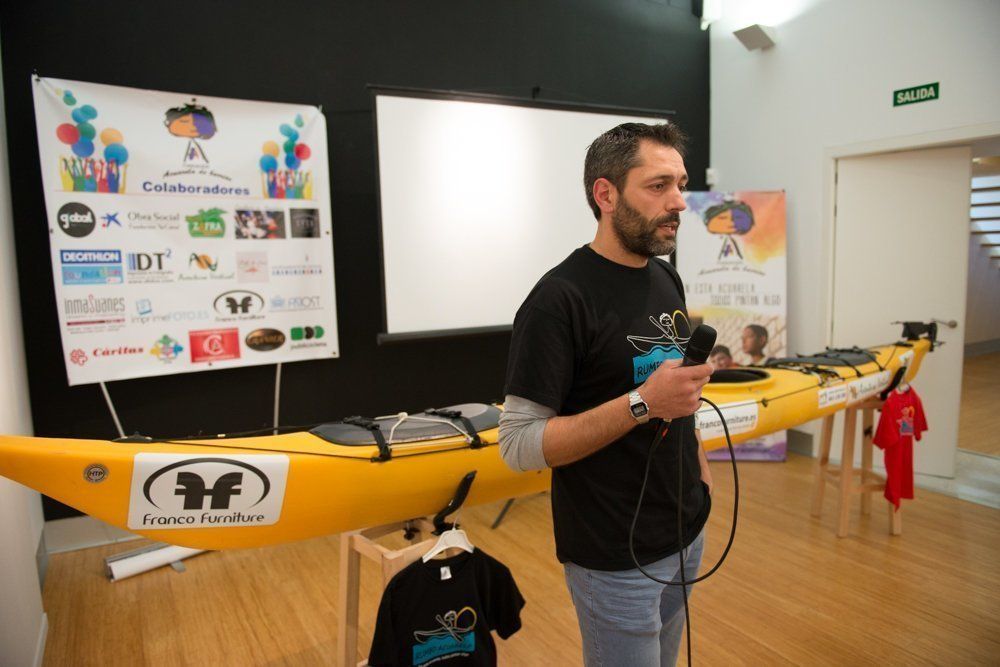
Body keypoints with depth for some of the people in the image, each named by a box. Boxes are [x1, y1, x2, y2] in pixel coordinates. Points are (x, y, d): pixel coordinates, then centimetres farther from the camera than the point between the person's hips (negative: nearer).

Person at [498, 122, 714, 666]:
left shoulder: (666, 279, 4)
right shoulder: (560, 298, -21)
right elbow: (519, 444, -22)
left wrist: (695, 459, 9)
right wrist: (641, 404, -29)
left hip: (687, 534, 8)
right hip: (616, 557, -8)